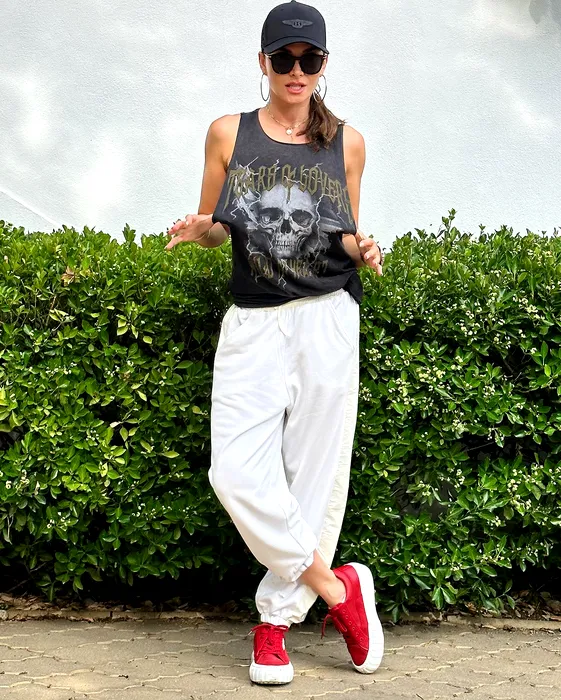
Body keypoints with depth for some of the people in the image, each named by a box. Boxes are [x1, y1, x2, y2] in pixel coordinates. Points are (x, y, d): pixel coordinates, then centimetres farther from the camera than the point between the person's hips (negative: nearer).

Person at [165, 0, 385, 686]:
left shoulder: (346, 142, 10)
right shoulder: (228, 133, 9)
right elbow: (215, 228, 15)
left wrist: (361, 249, -5)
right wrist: (199, 228, -8)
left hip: (326, 319, 0)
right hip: (251, 322, 1)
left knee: (316, 472, -2)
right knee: (236, 473, -13)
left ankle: (277, 618, 13)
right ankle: (338, 589, 2)